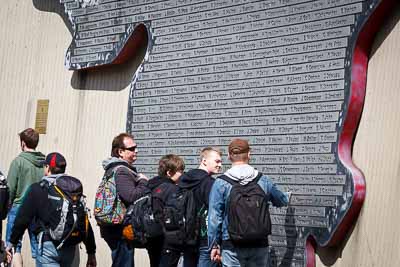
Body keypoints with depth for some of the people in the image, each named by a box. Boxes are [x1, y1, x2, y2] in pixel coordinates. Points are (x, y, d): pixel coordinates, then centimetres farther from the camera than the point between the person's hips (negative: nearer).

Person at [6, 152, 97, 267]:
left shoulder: (37, 189, -3)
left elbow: (23, 218, -4)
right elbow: (85, 223, 4)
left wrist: (12, 242, 8)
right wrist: (91, 252, 9)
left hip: (48, 245, -5)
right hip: (70, 247, 5)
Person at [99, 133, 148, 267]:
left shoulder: (114, 169, 17)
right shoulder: (121, 171, -16)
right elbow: (132, 197, -26)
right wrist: (143, 182, -11)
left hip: (116, 229, 10)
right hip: (122, 230, -10)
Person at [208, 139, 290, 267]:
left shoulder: (220, 183, -7)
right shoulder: (263, 180, 3)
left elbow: (214, 217, -7)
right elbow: (281, 200, 22)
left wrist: (214, 245, 3)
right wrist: (287, 196, 46)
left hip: (232, 247, -3)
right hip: (259, 246, 3)